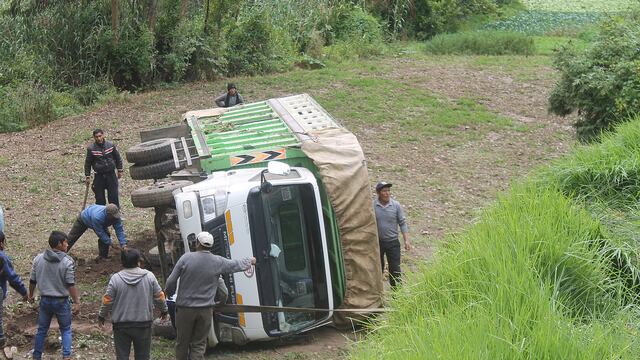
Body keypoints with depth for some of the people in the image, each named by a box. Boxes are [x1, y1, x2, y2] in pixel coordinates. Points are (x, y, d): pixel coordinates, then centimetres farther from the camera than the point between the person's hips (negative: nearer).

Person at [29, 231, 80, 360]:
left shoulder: (38, 259, -4)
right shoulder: (68, 262, -18)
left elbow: (32, 280, 4)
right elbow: (71, 285, -17)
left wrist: (31, 295, 20)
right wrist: (76, 302, -10)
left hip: (45, 300, 3)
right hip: (61, 301, -3)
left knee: (42, 330, 18)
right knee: (66, 330, 14)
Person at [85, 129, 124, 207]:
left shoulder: (111, 145, 0)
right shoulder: (91, 149, -5)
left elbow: (117, 158, 11)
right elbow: (87, 163, 3)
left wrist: (120, 170, 11)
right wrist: (87, 176, 2)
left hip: (111, 174, 1)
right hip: (99, 176, -1)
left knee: (114, 196, 2)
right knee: (100, 198, 3)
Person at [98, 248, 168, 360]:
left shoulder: (115, 278, -8)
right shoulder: (149, 276, -5)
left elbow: (107, 300, -4)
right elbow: (159, 296, 2)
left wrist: (101, 316, 12)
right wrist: (164, 310, 20)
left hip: (121, 325, -1)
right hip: (143, 324, 1)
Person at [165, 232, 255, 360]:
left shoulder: (186, 258, -9)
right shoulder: (218, 262, -3)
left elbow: (171, 281, -6)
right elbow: (237, 265, 14)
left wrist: (169, 292, 16)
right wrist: (250, 261, 35)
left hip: (185, 308, -1)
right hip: (205, 310, 1)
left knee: (182, 342, 12)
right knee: (199, 344, 8)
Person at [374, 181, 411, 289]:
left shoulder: (396, 205, -2)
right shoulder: (372, 206, -6)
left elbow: (402, 223, 2)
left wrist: (406, 240, -5)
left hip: (392, 242, 0)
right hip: (377, 242, 0)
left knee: (395, 268, 1)